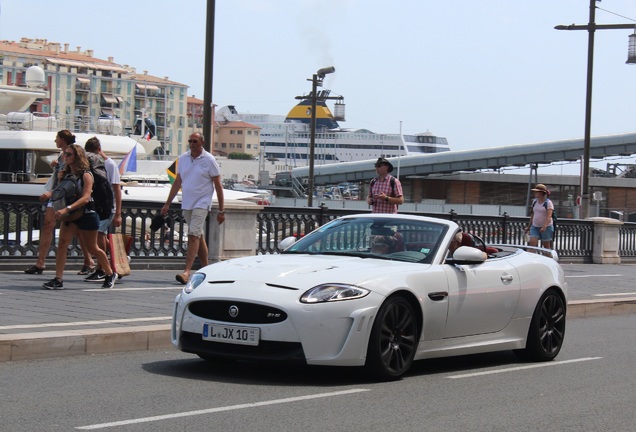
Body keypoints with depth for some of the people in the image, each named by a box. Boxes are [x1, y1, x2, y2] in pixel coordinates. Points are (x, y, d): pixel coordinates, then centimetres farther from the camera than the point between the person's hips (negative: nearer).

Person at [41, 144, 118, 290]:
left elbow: (85, 198, -25)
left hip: (87, 215, -5)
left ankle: (110, 274, 30)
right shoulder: (66, 173, 6)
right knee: (62, 243, -14)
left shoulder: (86, 175, -14)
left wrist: (67, 209, -36)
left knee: (92, 249, 8)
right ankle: (58, 280, -18)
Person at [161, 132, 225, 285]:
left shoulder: (209, 160, -6)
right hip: (186, 204, 6)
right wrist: (167, 204, 14)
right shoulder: (183, 158, 8)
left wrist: (221, 210, -6)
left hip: (202, 203, -6)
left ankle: (187, 271, -24)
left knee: (194, 235, -17)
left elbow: (218, 185, -4)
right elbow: (177, 182, 16)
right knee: (199, 236, 12)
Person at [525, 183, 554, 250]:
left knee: (546, 247, 3)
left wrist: (544, 226, -33)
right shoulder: (534, 201, 9)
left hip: (546, 227, -5)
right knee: (532, 242, -13)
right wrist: (529, 226, 20)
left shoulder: (548, 202, -10)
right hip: (535, 227, 5)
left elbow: (549, 216, -19)